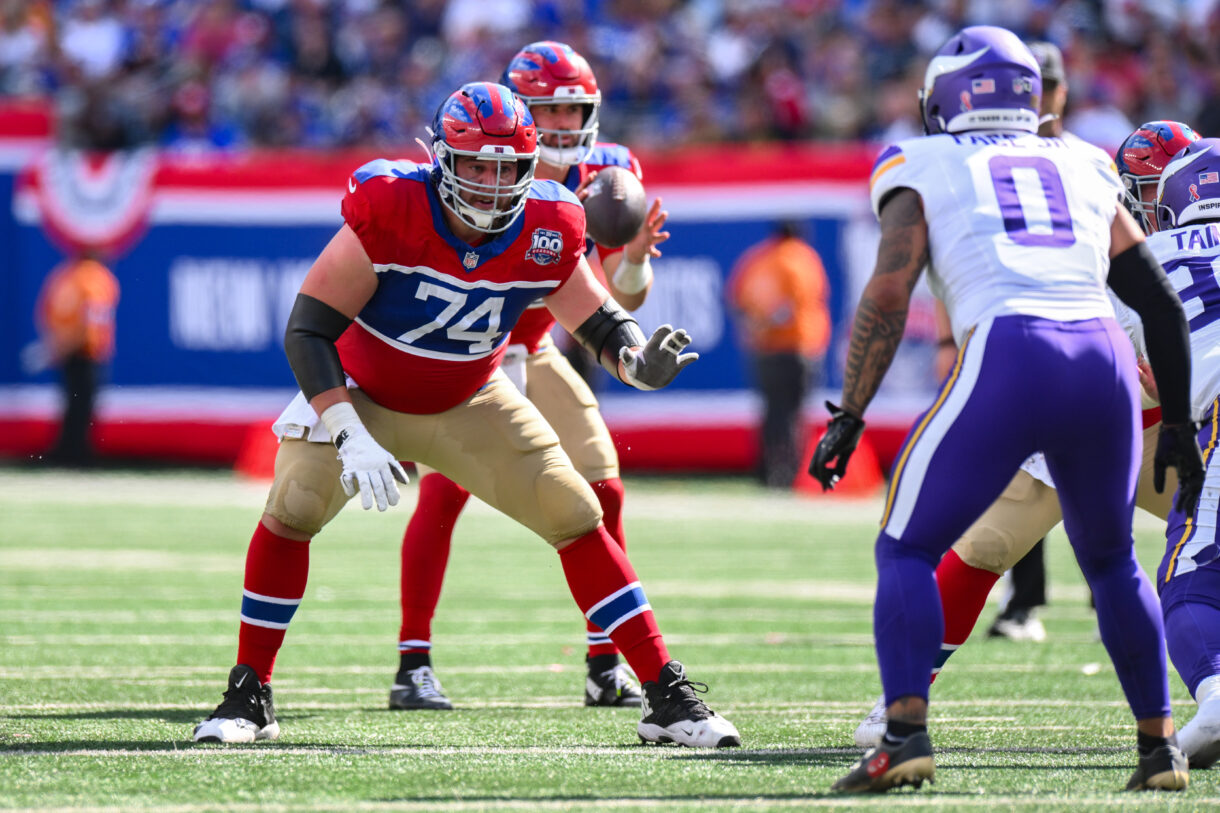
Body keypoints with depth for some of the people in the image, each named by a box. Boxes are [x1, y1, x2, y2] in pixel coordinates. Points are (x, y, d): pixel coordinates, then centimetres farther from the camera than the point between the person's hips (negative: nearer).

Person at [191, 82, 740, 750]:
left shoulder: (545, 232, -19)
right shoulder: (388, 210, -30)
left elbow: (597, 320, -4)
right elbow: (307, 329, -27)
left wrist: (638, 358, -29)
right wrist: (349, 435, -36)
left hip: (469, 406, 2)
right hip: (360, 394, -2)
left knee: (576, 516, -7)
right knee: (291, 511, -21)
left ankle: (667, 698, -1)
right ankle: (249, 698, -4)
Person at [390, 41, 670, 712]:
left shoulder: (604, 175, -7)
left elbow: (621, 299, -6)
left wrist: (635, 255, -28)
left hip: (532, 350, 5)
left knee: (603, 493, -3)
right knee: (443, 490, -20)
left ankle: (606, 666, 9)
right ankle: (413, 667, -15)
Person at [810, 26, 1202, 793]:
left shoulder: (923, 168, 16)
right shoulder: (1084, 168, 26)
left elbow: (888, 297, 2)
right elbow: (1161, 302, 26)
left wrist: (849, 416, 6)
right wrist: (1178, 425, 33)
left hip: (1005, 357, -4)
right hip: (1107, 360, 4)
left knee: (908, 550, 9)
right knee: (1112, 561, 25)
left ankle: (907, 732, -9)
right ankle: (1160, 742, 20)